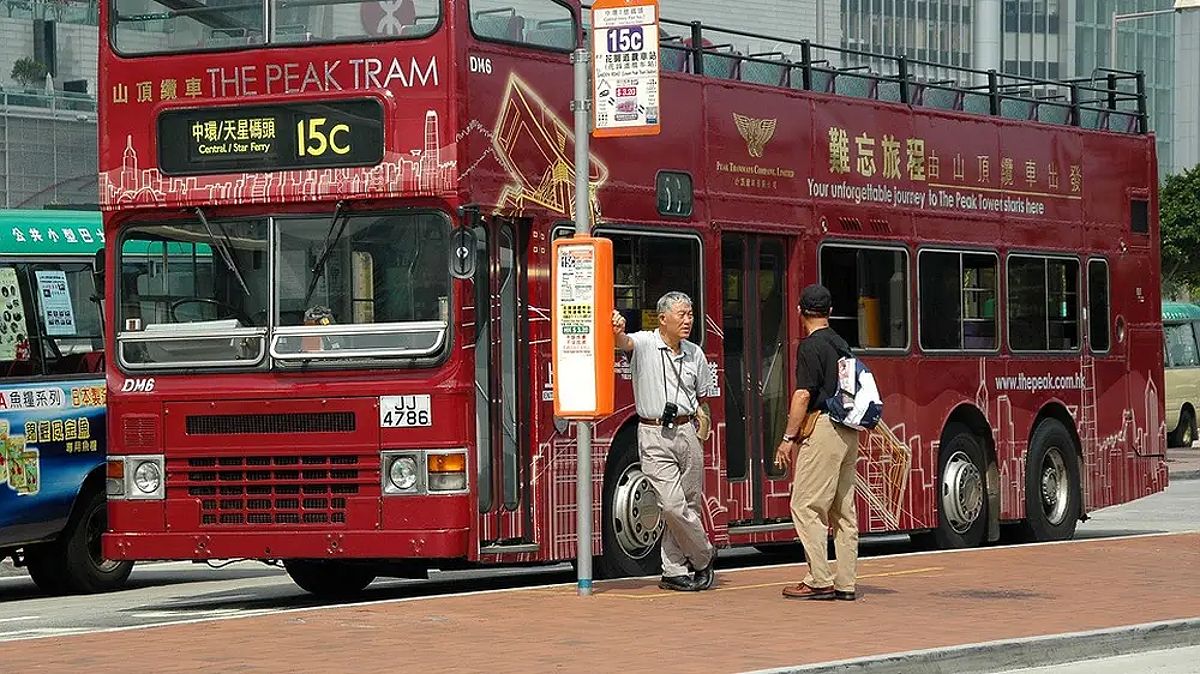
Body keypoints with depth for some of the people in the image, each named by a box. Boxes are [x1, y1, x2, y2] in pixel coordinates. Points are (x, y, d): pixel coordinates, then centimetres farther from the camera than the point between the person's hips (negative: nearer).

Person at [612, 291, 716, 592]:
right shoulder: (644, 344, -5)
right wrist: (617, 332, -50)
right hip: (655, 436, -5)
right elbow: (625, 343, -29)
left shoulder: (695, 354, 10)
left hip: (687, 434, 5)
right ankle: (704, 557, 7)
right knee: (673, 505, -13)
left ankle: (674, 570, 18)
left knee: (690, 505, 7)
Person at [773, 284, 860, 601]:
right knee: (843, 510, 8)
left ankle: (820, 580, -10)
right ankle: (845, 583, 8)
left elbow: (804, 395, -15)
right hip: (849, 432, 9)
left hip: (822, 429, -9)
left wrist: (788, 437, -10)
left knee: (807, 506, -6)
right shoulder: (842, 345, 15)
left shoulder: (811, 346, -10)